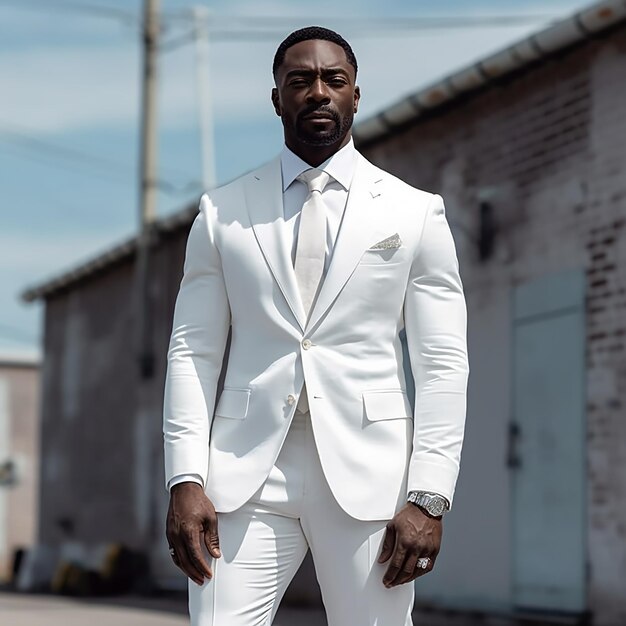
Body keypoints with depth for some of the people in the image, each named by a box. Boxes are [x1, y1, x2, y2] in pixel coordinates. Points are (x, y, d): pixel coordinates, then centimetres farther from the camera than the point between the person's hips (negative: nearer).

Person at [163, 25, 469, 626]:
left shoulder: (415, 213, 6)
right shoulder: (223, 212, 10)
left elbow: (443, 365, 3)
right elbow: (191, 352, 7)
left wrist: (429, 497, -7)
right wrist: (185, 480, -5)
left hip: (368, 479, 0)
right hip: (246, 476, 1)